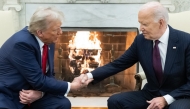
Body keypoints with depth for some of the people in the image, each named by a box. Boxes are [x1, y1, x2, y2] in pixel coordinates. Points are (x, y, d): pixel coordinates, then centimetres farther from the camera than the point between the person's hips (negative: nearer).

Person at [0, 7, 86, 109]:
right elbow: (38, 80, -24)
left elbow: (48, 75, 6)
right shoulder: (22, 43, -26)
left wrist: (40, 92, -16)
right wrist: (71, 86, -14)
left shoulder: (48, 42, -1)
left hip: (30, 92, 8)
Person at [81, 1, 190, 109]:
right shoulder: (141, 40, -3)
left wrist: (166, 99, -22)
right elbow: (119, 64, 2)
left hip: (180, 97, -4)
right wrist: (91, 75, -11)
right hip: (151, 94, 5)